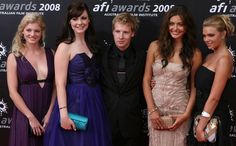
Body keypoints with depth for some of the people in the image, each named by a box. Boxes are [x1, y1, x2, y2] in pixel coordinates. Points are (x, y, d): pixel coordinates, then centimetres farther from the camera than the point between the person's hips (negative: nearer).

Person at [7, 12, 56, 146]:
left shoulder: (50, 54, 4)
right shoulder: (14, 57, -3)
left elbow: (56, 86, 3)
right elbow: (13, 92, -7)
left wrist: (50, 113, -6)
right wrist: (31, 117, -11)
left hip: (48, 115, 2)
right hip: (25, 116, -2)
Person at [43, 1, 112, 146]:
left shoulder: (91, 44, 11)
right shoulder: (65, 47, -9)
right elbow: (60, 83, -14)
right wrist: (63, 114, -21)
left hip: (94, 102, 6)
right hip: (74, 102, -6)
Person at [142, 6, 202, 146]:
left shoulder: (194, 53, -3)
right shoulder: (155, 46, -2)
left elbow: (194, 86, 1)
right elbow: (146, 80, 0)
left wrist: (187, 114, -8)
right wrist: (152, 110, -7)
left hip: (179, 110, -1)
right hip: (156, 107, 1)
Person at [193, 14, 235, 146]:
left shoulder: (224, 59, -17)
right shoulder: (210, 57, 11)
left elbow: (214, 97, -20)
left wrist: (200, 127, -19)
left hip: (214, 117, -8)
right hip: (202, 114, 8)